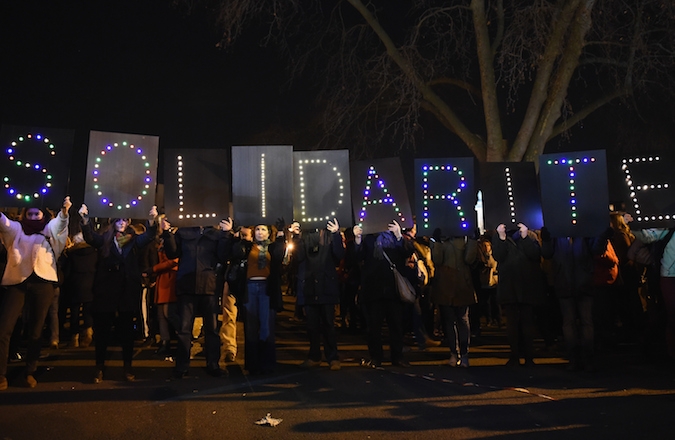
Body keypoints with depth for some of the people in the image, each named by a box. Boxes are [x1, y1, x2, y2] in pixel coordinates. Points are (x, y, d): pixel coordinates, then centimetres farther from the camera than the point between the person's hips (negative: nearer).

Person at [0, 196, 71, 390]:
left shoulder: (49, 231, 19)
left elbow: (59, 223, -1)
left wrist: (64, 211, -23)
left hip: (42, 283, 0)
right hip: (17, 282, 1)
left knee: (35, 330, 5)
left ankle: (30, 373, 15)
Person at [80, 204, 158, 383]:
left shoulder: (133, 240, 8)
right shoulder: (104, 239, 8)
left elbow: (149, 236, -9)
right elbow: (89, 236, -9)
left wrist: (152, 220, -28)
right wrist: (85, 220, -28)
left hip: (127, 291, 0)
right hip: (106, 290, 0)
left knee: (127, 330, 6)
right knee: (102, 329, 4)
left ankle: (127, 367, 14)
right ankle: (100, 367, 14)